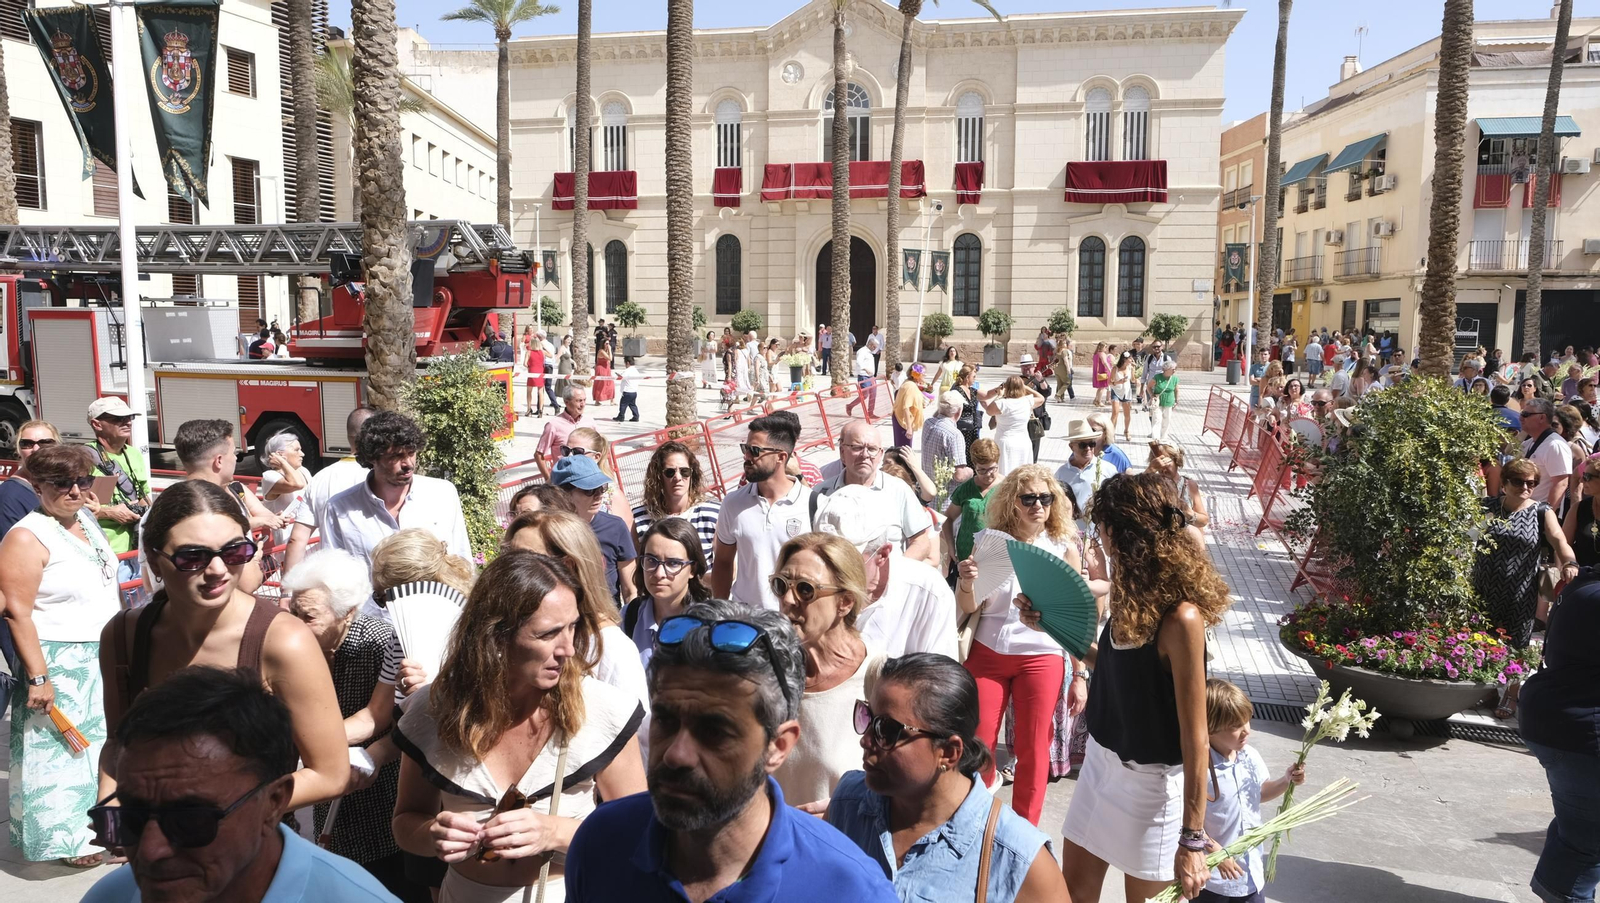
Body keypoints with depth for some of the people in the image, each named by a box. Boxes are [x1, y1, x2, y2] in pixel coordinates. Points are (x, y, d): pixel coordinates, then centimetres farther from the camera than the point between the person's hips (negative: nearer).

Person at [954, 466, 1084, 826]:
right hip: (987, 653, 1)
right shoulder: (990, 540, 0)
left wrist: (1080, 675, 2)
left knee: (1033, 750, 5)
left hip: (1042, 658, 0)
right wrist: (966, 582, -21)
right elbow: (968, 607, 1)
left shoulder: (1064, 548, -1)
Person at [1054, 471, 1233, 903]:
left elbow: (1195, 736, -24)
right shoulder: (1134, 596, -1)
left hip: (1150, 781, -7)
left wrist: (1193, 838, -20)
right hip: (1102, 760, 8)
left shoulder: (1180, 618, -26)